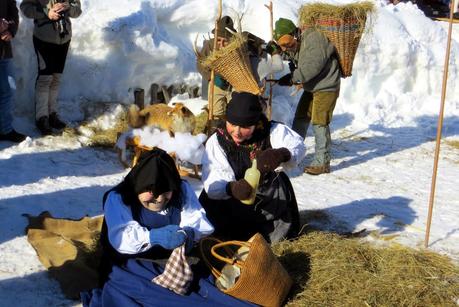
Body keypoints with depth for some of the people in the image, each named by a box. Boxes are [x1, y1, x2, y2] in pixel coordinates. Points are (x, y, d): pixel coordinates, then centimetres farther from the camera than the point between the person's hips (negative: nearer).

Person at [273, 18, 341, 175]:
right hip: (311, 87, 9)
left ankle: (322, 162, -5)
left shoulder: (314, 39, -23)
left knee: (319, 122, -11)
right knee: (300, 119, 13)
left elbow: (312, 66, -29)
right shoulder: (295, 45, 4)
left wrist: (292, 78, -27)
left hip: (326, 87, -9)